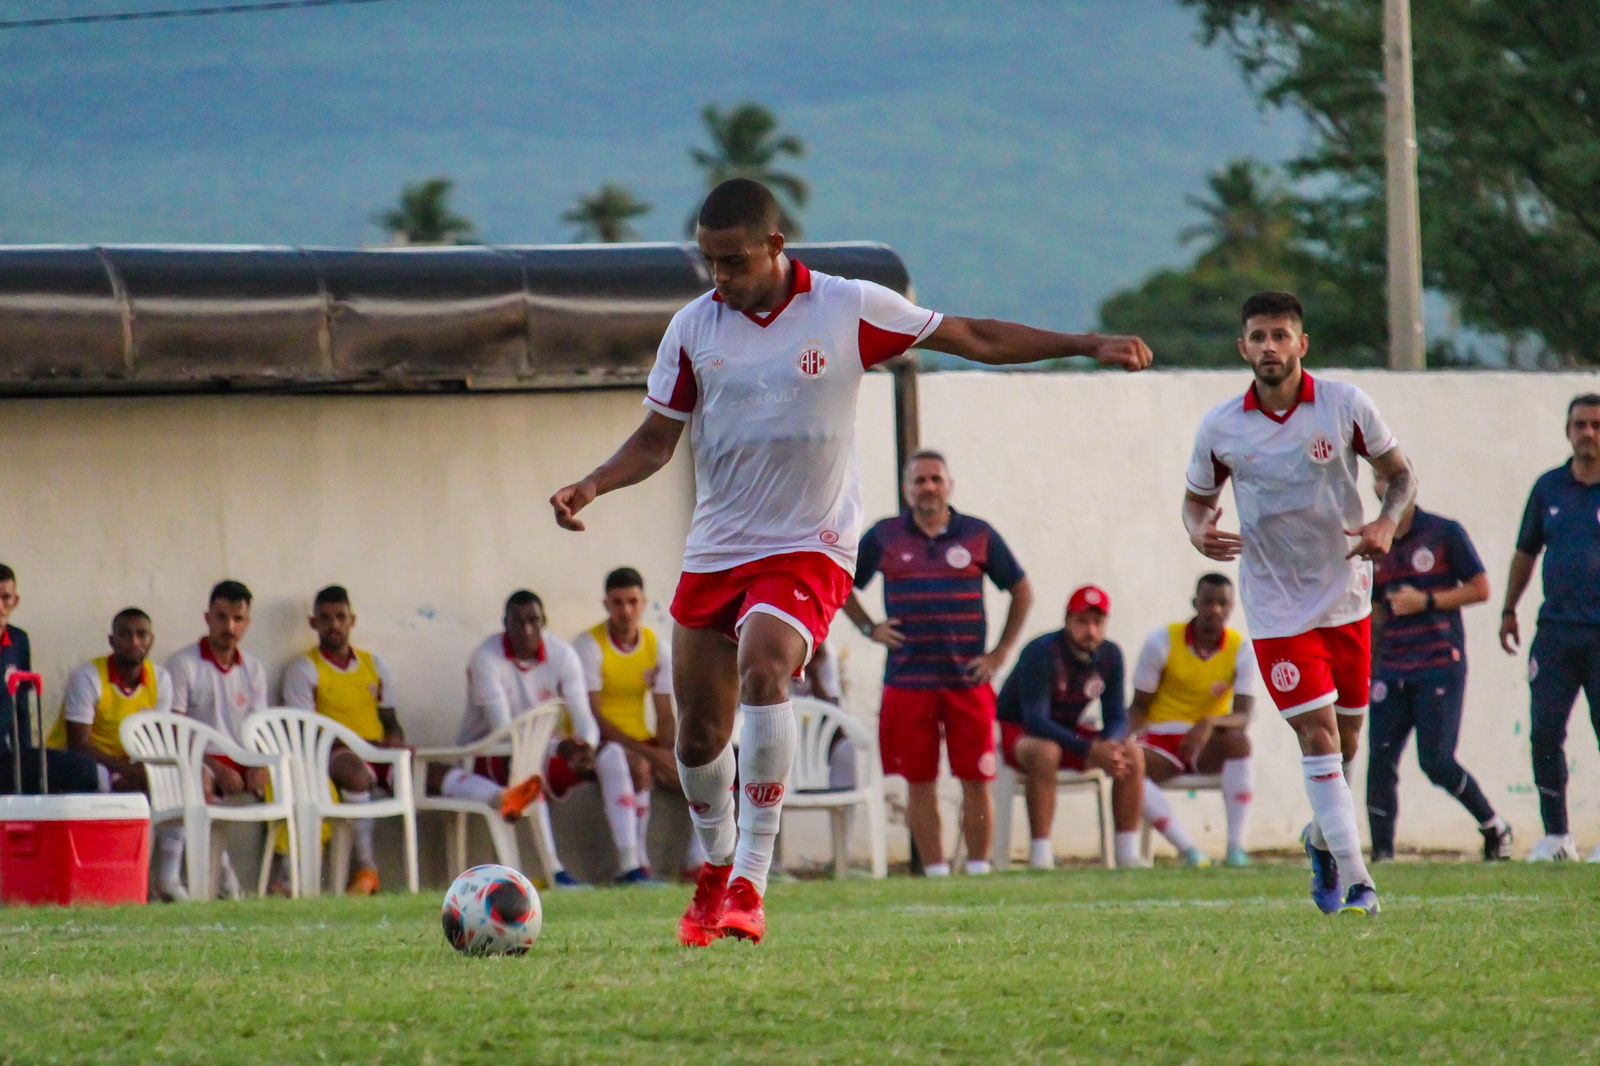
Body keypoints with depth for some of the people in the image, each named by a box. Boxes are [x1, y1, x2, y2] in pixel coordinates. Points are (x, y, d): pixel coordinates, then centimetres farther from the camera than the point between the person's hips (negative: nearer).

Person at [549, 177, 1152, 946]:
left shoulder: (849, 310, -7)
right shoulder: (694, 328, 1)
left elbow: (972, 337, 2)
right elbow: (657, 436, 9)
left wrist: (1088, 346, -1)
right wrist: (591, 486, -9)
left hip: (808, 549, -4)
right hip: (714, 553, 4)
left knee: (762, 666, -31)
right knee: (699, 737, 5)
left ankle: (749, 883, -29)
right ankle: (716, 870, 34)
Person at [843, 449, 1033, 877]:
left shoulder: (979, 536, 6)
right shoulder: (884, 538, 7)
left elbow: (1022, 591, 15)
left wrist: (1002, 651, 8)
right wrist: (869, 628, 5)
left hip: (968, 680, 0)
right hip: (907, 679, 0)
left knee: (976, 779, -2)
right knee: (920, 782, 1)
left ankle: (979, 869, 6)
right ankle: (935, 871, 6)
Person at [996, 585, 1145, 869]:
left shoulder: (1110, 656, -5)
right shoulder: (1042, 653, -24)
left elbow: (1117, 718, -3)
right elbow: (1035, 720, -30)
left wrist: (1109, 745, -29)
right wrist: (1089, 750, -39)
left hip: (1067, 732, 6)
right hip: (1017, 730, -6)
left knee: (1132, 752, -14)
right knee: (1046, 752, -39)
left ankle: (1128, 853, -11)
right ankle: (1040, 857, -38)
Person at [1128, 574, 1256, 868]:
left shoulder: (1242, 650, -4)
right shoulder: (1162, 642, -5)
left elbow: (1243, 717, -14)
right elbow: (1140, 706, 0)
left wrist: (1210, 724, -36)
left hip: (1209, 744, 0)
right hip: (1161, 741, 0)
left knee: (1238, 741, -36)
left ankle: (1236, 846, -34)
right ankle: (1189, 850, -36)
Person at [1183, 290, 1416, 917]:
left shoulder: (1346, 407, -6)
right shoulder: (1220, 429, -5)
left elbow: (1400, 474, 5)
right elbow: (1197, 499, 10)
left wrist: (1387, 523, -15)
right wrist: (1199, 532, -13)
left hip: (1347, 598, 2)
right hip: (1277, 610, -2)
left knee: (1345, 741, 11)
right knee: (1318, 735, -12)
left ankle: (1323, 839, 40)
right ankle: (1354, 880, -11)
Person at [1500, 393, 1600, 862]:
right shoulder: (1549, 488, 11)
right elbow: (1526, 552, 22)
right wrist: (1509, 610, 23)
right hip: (1556, 629, 3)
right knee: (1545, 732, -2)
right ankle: (1555, 835, 7)